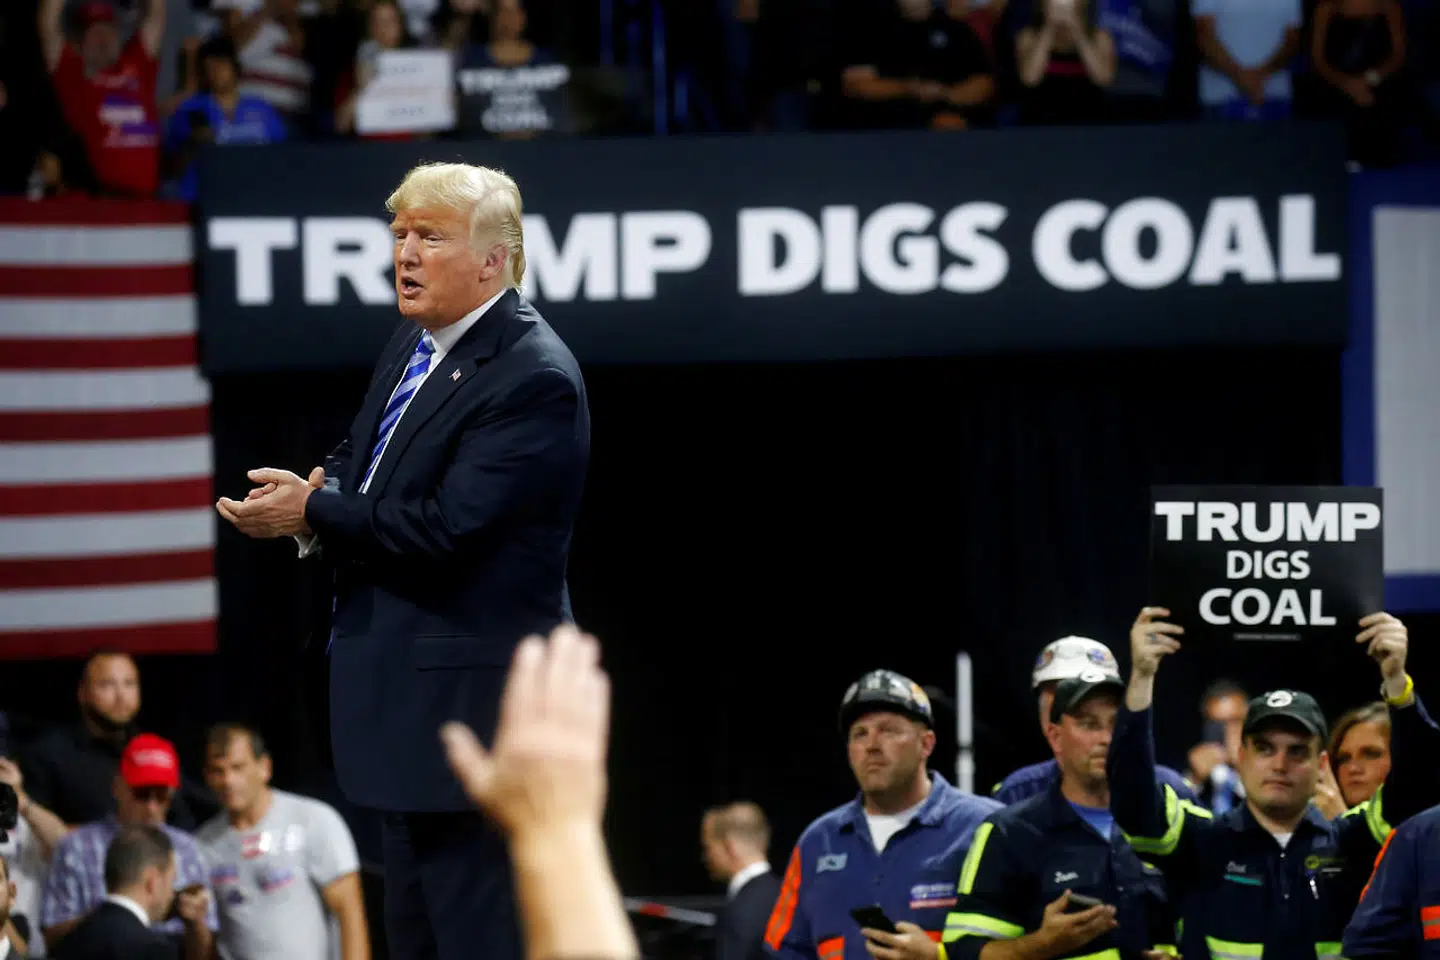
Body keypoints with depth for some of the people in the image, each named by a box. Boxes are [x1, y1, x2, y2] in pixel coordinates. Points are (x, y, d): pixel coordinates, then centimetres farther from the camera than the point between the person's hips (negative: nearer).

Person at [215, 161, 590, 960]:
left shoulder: (535, 378, -20)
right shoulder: (414, 342, 11)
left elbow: (445, 526, -24)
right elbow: (359, 459, 21)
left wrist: (311, 514, -13)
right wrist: (319, 493, -4)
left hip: (473, 704, -10)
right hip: (404, 693, 10)